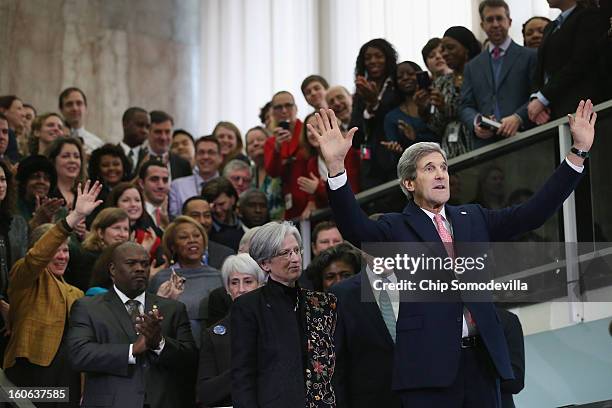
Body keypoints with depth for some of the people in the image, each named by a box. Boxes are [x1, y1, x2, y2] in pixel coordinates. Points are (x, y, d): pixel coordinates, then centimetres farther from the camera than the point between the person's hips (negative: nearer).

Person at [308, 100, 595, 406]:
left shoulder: (473, 218, 17)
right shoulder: (396, 228, 4)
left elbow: (535, 211, 12)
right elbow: (355, 228, -15)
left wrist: (578, 152, 5)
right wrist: (336, 165, -30)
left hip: (482, 357, 4)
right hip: (430, 361, -4)